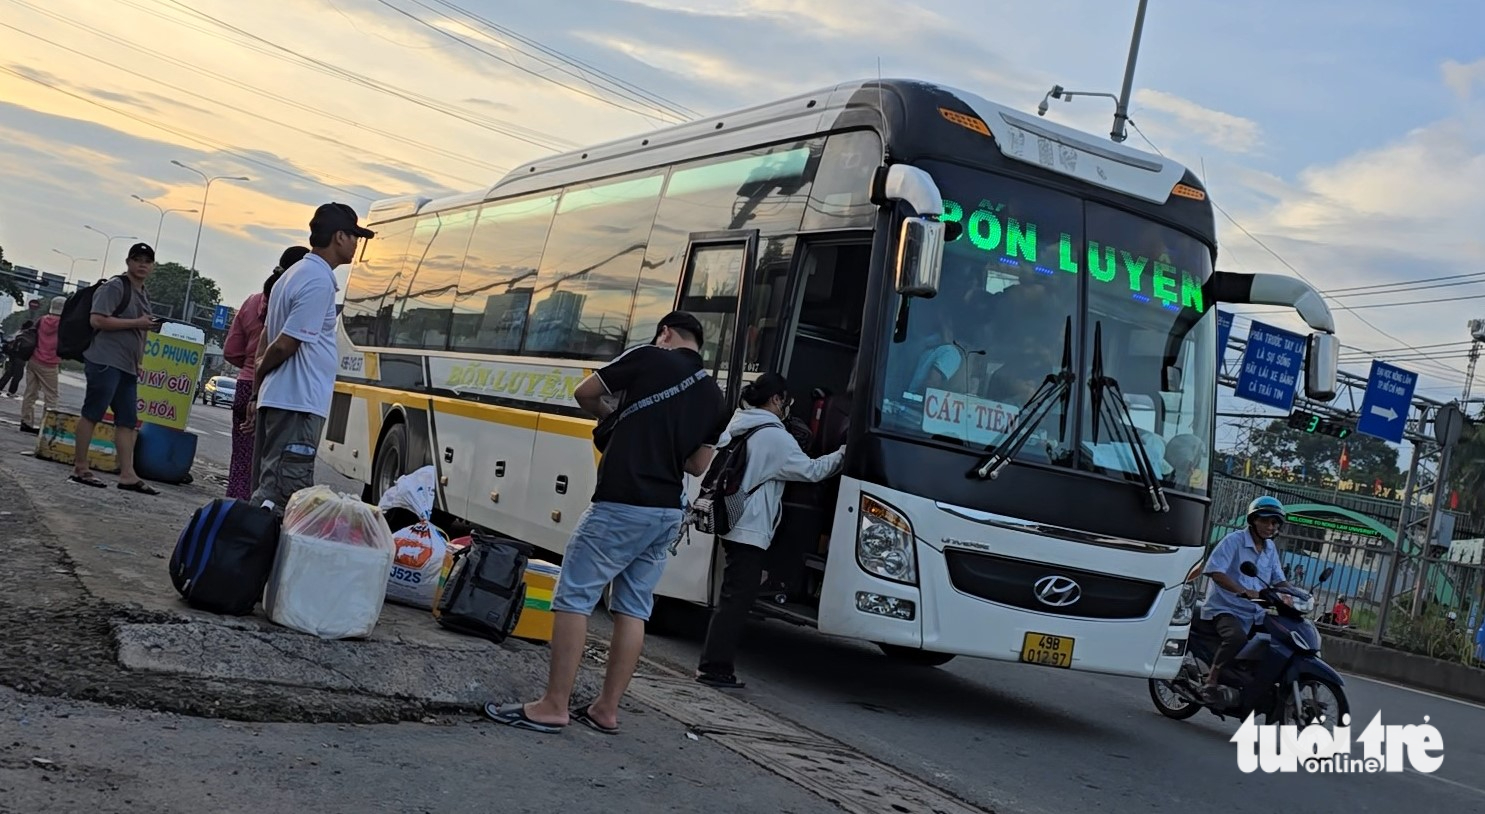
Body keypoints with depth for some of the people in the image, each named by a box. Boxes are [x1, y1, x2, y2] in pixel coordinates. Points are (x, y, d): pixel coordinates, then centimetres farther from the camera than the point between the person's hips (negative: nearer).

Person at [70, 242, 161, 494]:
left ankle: (127, 474, 2)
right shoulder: (115, 287, -6)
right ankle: (80, 468, 1)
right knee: (92, 413, -4)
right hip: (106, 360, -9)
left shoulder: (143, 296, 20)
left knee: (128, 420, 3)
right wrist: (136, 323, -17)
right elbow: (97, 320, -16)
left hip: (128, 366, 9)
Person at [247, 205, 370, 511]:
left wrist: (257, 392, 20)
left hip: (277, 398, 10)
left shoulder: (294, 274, 17)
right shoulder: (320, 282, -14)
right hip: (298, 403, -10)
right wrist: (259, 374, 3)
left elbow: (268, 336, 19)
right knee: (282, 491, -12)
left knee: (266, 486, 13)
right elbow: (285, 344, -16)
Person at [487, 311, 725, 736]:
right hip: (668, 513, 7)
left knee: (573, 597, -1)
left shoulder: (649, 358, -4)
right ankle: (607, 709, 16)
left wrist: (612, 418, 22)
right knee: (633, 609, 12)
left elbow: (584, 393, 3)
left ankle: (553, 707, -1)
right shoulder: (714, 397, 12)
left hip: (621, 505, -7)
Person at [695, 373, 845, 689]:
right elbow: (811, 471, -10)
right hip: (751, 529, -9)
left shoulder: (738, 426, 11)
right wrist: (843, 454, 0)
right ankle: (715, 667, -6)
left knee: (733, 596, 15)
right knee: (737, 599, -6)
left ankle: (713, 664, 17)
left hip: (732, 523, 9)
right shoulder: (775, 437, -13)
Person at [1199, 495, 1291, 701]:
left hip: (1254, 613, 8)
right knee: (1237, 637, -35)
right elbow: (1215, 571, -20)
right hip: (1225, 608, -8)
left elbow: (1278, 579, 19)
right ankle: (1211, 680, -23)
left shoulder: (1270, 549, 15)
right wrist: (1245, 592, -31)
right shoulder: (1234, 541, -9)